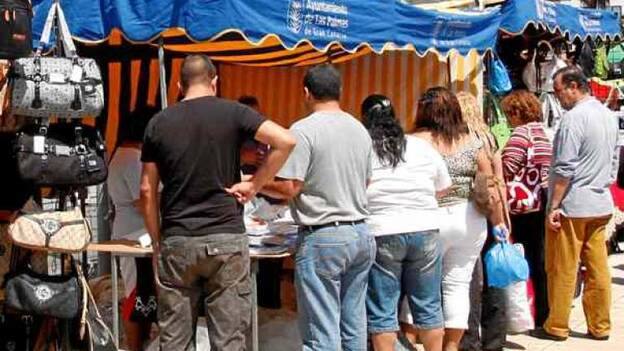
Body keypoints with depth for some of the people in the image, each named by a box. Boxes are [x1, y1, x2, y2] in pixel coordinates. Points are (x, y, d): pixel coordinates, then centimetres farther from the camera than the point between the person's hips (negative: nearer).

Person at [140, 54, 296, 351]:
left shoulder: (158, 124, 5)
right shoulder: (232, 113, -1)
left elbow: (147, 191, 6)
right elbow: (285, 141, -13)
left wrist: (157, 243, 14)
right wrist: (253, 185, -5)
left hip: (176, 241, 2)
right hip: (226, 239, -2)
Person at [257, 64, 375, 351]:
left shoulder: (304, 130, -11)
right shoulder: (360, 129, 11)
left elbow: (288, 188, -15)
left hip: (323, 238, -7)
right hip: (361, 234, 7)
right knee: (354, 324, 13)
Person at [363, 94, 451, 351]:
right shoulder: (423, 147, 8)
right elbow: (444, 188, 15)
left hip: (381, 235, -3)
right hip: (425, 232, 3)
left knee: (382, 311, 4)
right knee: (428, 305, 13)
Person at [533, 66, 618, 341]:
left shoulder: (574, 117, -15)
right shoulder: (609, 116, 11)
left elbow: (564, 169, -18)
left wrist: (554, 205, -14)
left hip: (572, 205, -8)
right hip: (601, 204, 8)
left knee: (562, 270, 2)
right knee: (598, 268, 10)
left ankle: (557, 327, 10)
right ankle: (600, 326, 16)